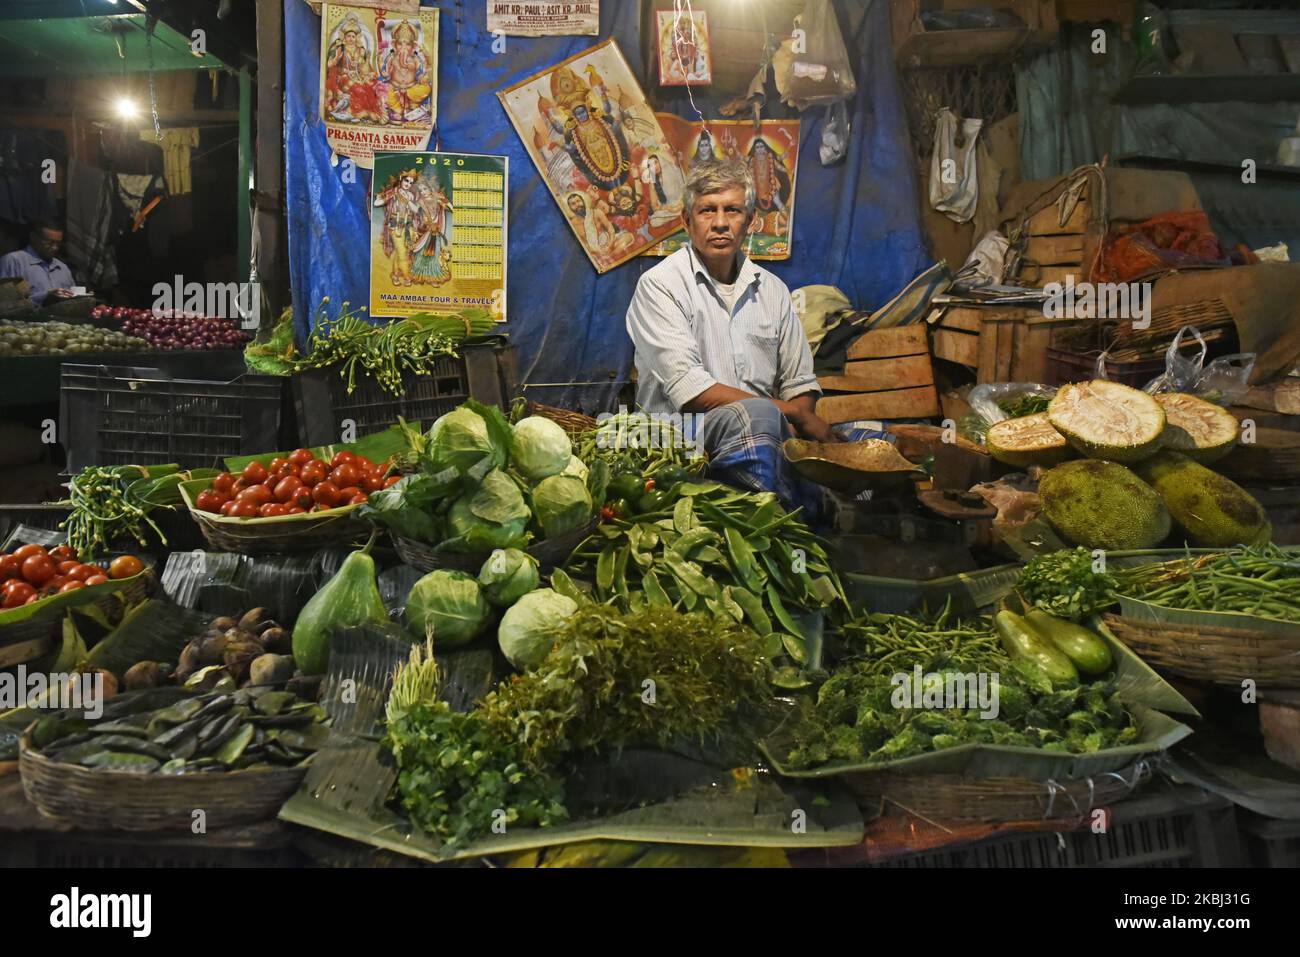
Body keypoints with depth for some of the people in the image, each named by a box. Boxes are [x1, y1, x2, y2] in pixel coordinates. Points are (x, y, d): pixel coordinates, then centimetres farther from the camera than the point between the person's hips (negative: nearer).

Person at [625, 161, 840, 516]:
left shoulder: (771, 289, 16)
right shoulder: (660, 284, -2)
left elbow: (800, 383, 17)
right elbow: (689, 390, -13)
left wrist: (791, 433, -7)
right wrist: (790, 413, -10)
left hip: (764, 433, 5)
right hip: (682, 432, -4)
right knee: (755, 416, -36)